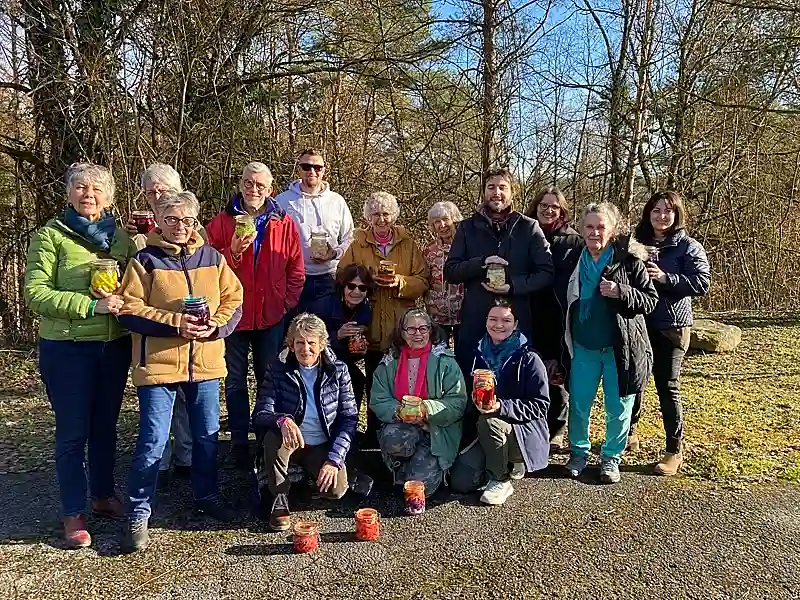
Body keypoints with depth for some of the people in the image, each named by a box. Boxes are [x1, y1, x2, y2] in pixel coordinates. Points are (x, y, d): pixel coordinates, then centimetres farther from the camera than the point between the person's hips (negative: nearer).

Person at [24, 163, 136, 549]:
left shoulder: (121, 236, 7)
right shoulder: (50, 235, -5)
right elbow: (35, 292, -13)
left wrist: (123, 300, -11)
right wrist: (91, 305, -21)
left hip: (115, 346, 4)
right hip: (67, 348, -4)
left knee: (105, 426, 16)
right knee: (73, 431, 4)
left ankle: (104, 496, 34)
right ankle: (74, 514, 18)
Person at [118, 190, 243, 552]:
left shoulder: (212, 258, 8)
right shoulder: (145, 261, -2)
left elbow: (234, 301, 7)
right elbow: (129, 310, -8)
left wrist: (216, 325, -12)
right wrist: (175, 322, -18)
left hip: (206, 361, 4)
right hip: (158, 362, -4)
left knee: (207, 435, 15)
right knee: (153, 441, -2)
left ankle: (207, 495, 35)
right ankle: (138, 515, 15)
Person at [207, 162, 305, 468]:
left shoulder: (284, 224, 3)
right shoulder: (222, 221, 0)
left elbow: (295, 270, 5)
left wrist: (288, 302, -3)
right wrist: (233, 251, -19)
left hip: (272, 316, 1)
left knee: (269, 379, 12)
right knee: (235, 380, 9)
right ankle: (239, 442, 21)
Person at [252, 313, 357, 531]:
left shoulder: (338, 370, -6)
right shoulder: (278, 369, -7)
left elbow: (349, 418, -7)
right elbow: (260, 415, -15)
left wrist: (334, 460, -18)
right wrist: (282, 421, -39)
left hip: (322, 447, 1)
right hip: (289, 441, 0)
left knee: (336, 489, -24)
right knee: (274, 436, -33)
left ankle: (308, 474, 13)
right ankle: (279, 502, -11)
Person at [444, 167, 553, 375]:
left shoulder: (529, 228, 6)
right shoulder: (468, 228, 10)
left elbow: (547, 272, 1)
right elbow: (450, 272, 5)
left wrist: (513, 287, -14)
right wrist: (481, 263, -12)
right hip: (474, 321, 1)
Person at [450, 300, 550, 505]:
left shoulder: (528, 359, -10)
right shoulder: (480, 355, 6)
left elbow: (540, 406, -13)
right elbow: (472, 399, 18)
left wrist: (502, 406, -26)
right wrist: (477, 402, -4)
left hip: (526, 433, -5)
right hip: (491, 433, 5)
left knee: (489, 421, -36)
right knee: (460, 482, -12)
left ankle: (500, 481, -11)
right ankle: (507, 464, 15)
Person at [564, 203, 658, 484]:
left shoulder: (629, 259, -7)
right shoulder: (574, 260, 3)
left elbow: (650, 299, -5)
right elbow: (564, 300, 14)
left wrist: (621, 292, -23)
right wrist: (566, 343, 9)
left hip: (620, 349, -2)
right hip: (583, 347, 3)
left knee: (618, 408, 7)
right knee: (578, 404, 9)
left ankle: (611, 457, 26)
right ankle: (578, 452, 29)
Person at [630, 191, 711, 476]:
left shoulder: (688, 246, -2)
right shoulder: (637, 244, 9)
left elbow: (702, 283, -12)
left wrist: (665, 278, -22)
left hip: (671, 327, -4)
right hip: (637, 323, 4)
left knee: (667, 388, -1)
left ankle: (675, 452, 11)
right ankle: (629, 432, 32)